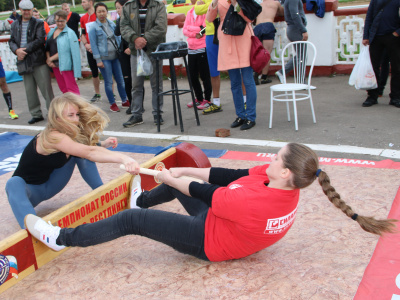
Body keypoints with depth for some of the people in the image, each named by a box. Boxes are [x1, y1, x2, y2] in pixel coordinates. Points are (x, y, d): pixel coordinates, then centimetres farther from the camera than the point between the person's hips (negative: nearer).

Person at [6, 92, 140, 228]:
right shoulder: (53, 137, -31)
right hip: (29, 189, -8)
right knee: (14, 183, -41)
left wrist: (103, 144, -17)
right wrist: (123, 158, -54)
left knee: (80, 153, -5)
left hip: (48, 186, 8)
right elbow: (89, 153, -42)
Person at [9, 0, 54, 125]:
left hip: (39, 61, -5)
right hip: (23, 62, 5)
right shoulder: (15, 25, 14)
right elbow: (11, 41, 10)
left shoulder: (38, 23, 0)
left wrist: (25, 50, -15)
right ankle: (36, 114, 19)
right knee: (29, 90, 9)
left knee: (46, 88, -3)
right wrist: (17, 50, -11)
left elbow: (40, 40, -11)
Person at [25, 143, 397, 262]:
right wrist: (183, 172, -6)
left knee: (131, 220, -9)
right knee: (176, 185, 22)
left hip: (209, 242, -8)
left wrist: (171, 178, -8)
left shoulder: (255, 203, -40)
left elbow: (204, 194, -26)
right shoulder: (286, 186, -14)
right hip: (222, 220, 8)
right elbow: (231, 174, -10)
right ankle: (141, 199, 55)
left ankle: (62, 238, 8)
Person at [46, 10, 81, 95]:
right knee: (63, 88, 13)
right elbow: (47, 47, 12)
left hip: (65, 65, -7)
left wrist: (51, 59, -10)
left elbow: (63, 51, -14)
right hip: (55, 65, 7)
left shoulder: (70, 33, -10)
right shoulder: (52, 31, 13)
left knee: (71, 88, -6)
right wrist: (48, 59, -3)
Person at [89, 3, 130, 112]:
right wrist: (98, 60, -10)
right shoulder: (93, 28, -5)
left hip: (115, 55, 4)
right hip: (104, 57, -4)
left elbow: (118, 37, 15)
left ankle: (125, 101, 21)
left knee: (120, 80, 9)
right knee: (108, 82, 2)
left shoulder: (112, 24, 9)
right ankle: (112, 104, 13)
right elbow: (94, 45, -6)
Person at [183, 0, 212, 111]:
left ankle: (207, 100, 10)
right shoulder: (189, 12, 15)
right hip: (191, 49, 6)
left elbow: (205, 28, -14)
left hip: (202, 48, -6)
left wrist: (191, 28, -9)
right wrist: (197, 30, -7)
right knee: (193, 76, 10)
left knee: (204, 76, 0)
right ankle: (199, 98, 24)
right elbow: (185, 30, 9)